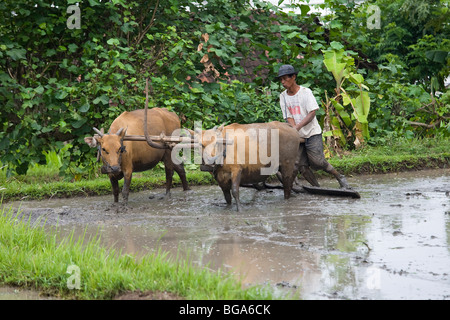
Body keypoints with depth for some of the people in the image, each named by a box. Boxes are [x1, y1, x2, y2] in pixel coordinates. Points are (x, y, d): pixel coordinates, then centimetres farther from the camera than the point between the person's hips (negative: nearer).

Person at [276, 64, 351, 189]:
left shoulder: (306, 92, -6)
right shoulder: (283, 96, 6)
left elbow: (312, 113, -14)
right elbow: (289, 118, 0)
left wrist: (297, 127, -27)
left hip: (312, 133, -4)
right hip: (298, 136, 4)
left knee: (317, 162, -13)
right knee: (301, 166, -5)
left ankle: (340, 178, 6)